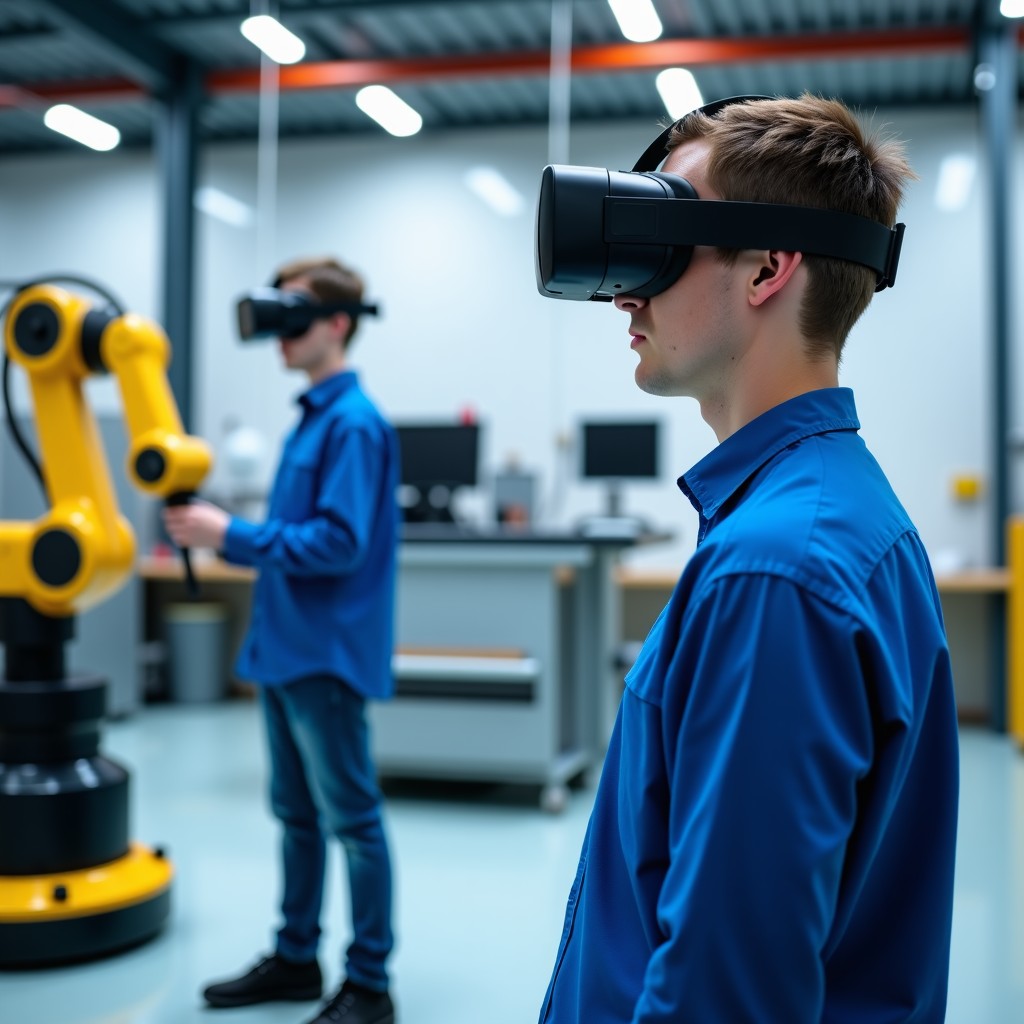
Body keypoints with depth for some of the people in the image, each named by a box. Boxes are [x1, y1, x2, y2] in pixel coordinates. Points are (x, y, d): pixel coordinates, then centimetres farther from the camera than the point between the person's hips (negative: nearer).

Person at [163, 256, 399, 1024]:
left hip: (327, 654, -9)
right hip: (285, 650, 9)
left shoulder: (354, 423, -16)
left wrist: (233, 535, -20)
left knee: (352, 822, 2)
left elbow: (338, 543, -23)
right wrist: (219, 534, 6)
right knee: (298, 816, 18)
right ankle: (296, 959, 32)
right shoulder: (312, 418, 13)